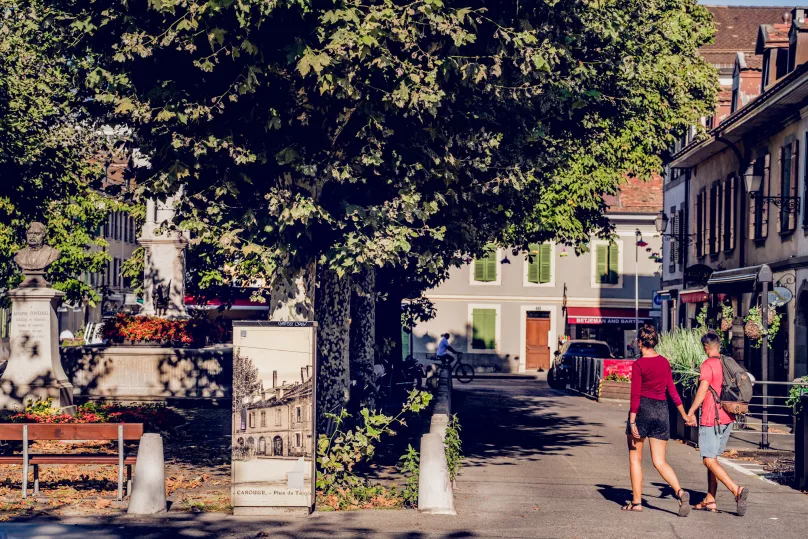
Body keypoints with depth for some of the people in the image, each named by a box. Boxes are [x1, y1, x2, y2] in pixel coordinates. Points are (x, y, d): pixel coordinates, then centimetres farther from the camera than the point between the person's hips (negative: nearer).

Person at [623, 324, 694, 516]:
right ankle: (680, 492, -17)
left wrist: (632, 422, -13)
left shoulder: (638, 365, -11)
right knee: (660, 462, 6)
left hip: (642, 410, -5)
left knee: (635, 458, 10)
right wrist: (684, 414, 21)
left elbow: (635, 395, -14)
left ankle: (636, 501, 10)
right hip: (662, 411, 5)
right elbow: (672, 391, 11)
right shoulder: (664, 362, 7)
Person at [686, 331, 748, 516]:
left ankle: (737, 490, -23)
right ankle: (710, 500, 15)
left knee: (709, 460, -7)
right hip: (727, 418, 8)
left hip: (711, 418, -8)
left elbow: (703, 390, -19)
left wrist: (691, 412, -14)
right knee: (712, 458, 15)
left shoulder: (708, 364, -12)